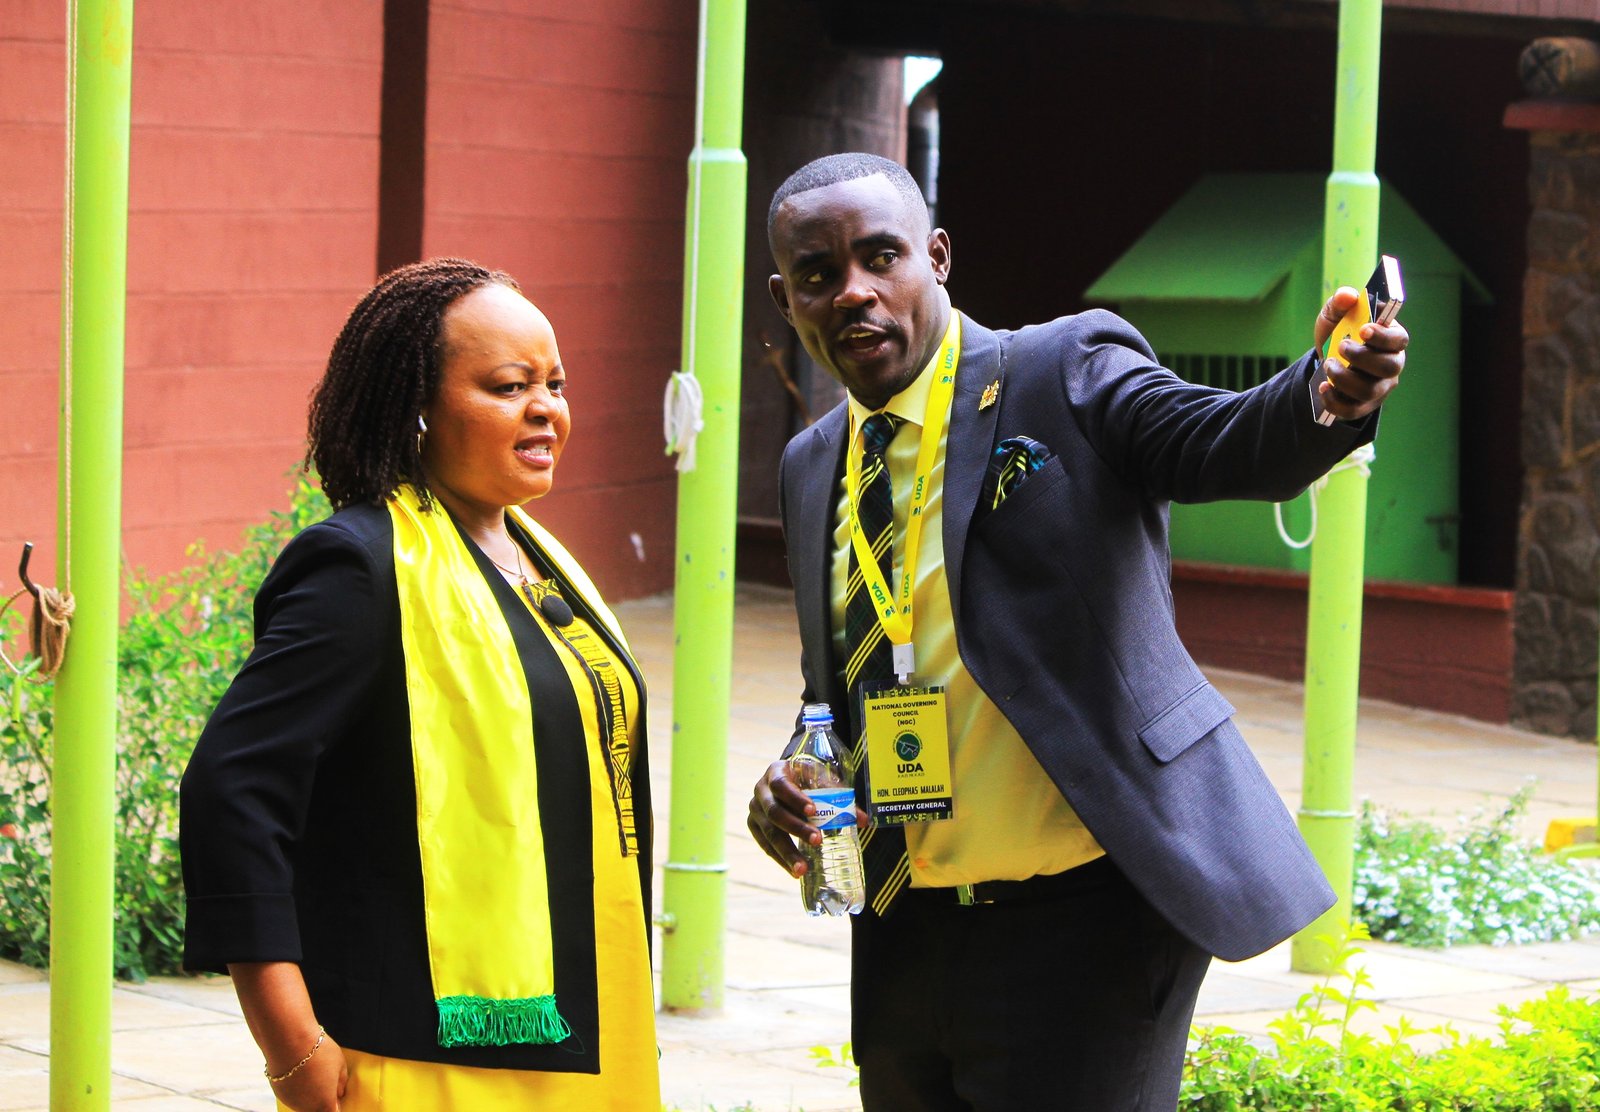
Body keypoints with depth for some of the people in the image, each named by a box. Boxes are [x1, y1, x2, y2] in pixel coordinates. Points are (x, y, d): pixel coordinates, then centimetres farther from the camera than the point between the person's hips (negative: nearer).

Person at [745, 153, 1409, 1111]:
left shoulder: (1069, 374, -6)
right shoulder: (814, 467, 13)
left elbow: (1222, 444, -24)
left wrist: (1324, 398, -47)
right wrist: (793, 778, 0)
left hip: (1088, 920, -6)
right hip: (905, 935, 7)